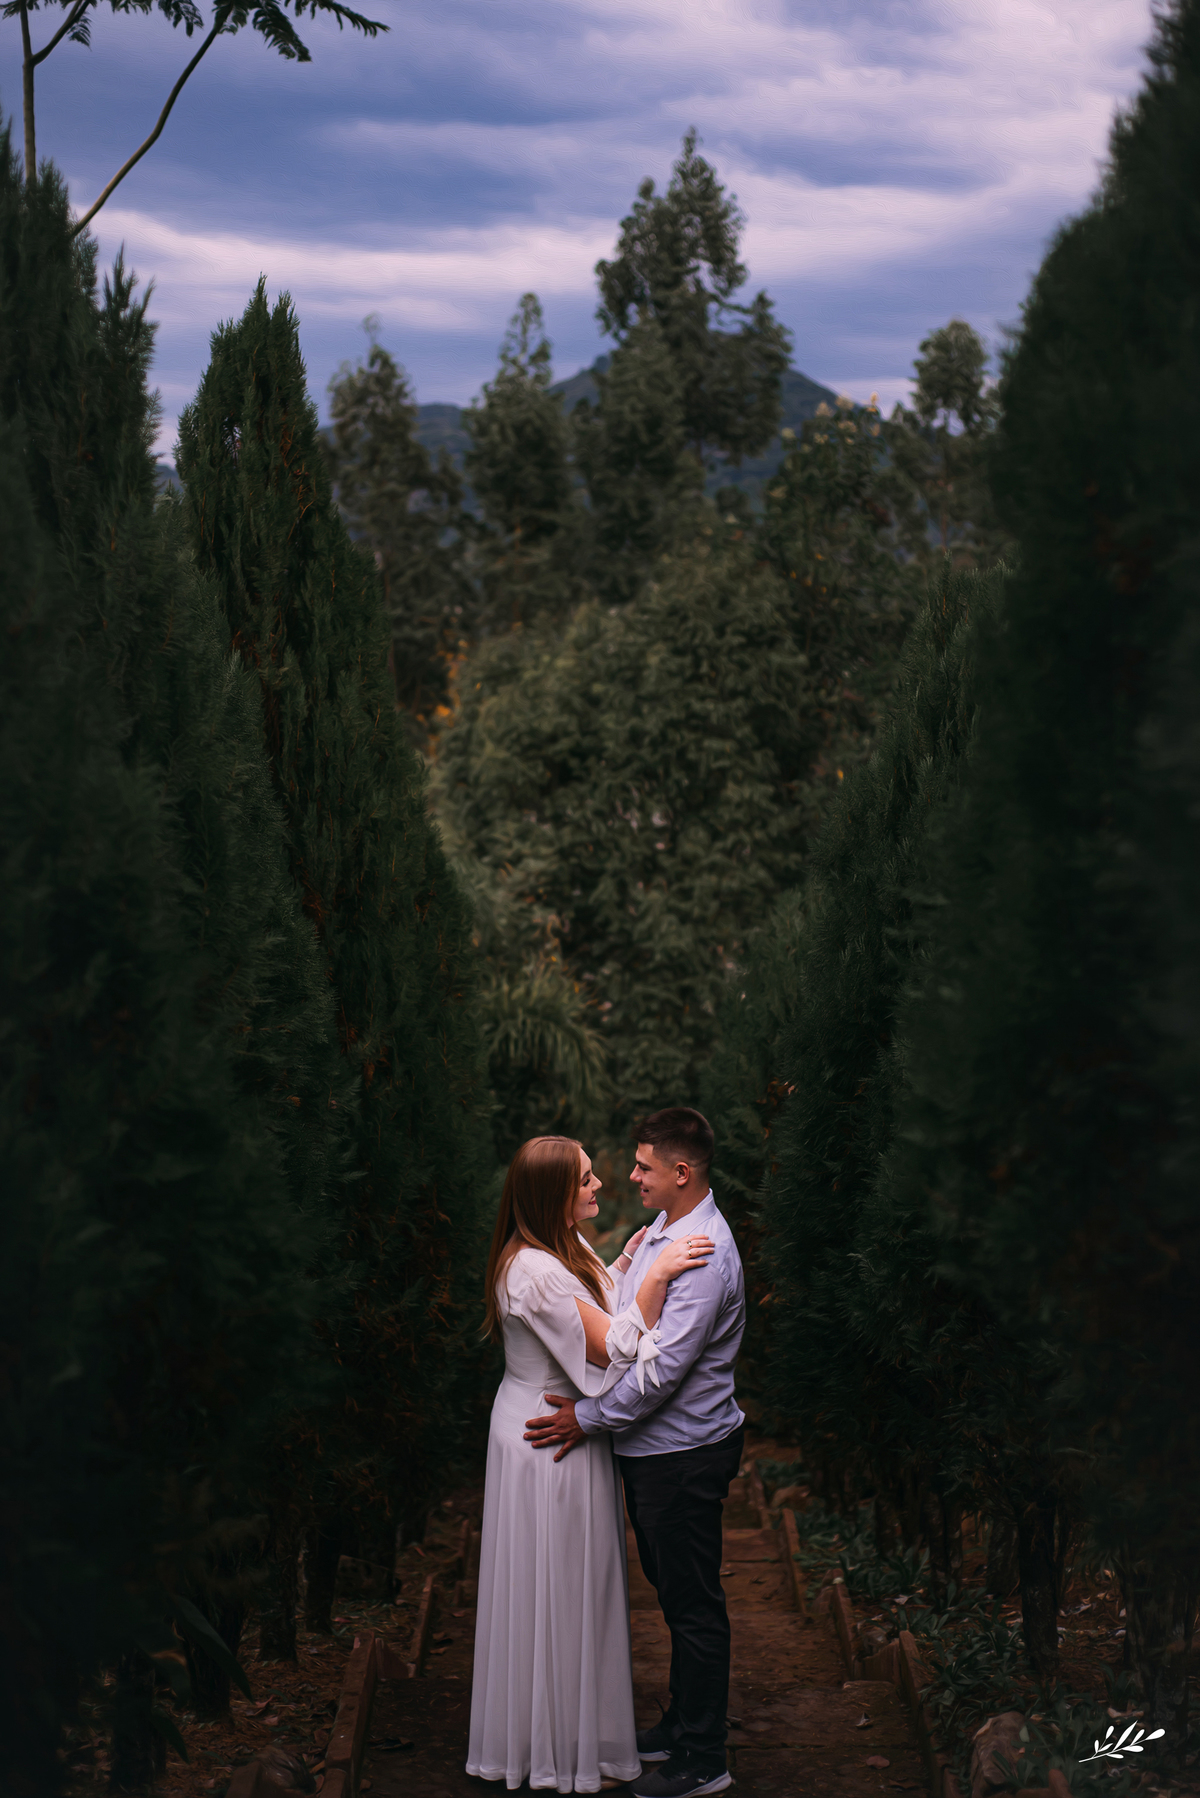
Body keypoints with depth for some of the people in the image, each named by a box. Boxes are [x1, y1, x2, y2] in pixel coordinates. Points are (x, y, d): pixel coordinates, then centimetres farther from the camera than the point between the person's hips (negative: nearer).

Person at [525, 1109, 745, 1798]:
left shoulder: (703, 1255, -25)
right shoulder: (664, 1228, 7)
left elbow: (663, 1369, -26)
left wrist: (589, 1416, -16)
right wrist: (595, 1406, 4)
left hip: (684, 1452, -10)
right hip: (652, 1447, 10)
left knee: (693, 1602, 1)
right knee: (674, 1593, 21)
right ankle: (684, 1723, 35)